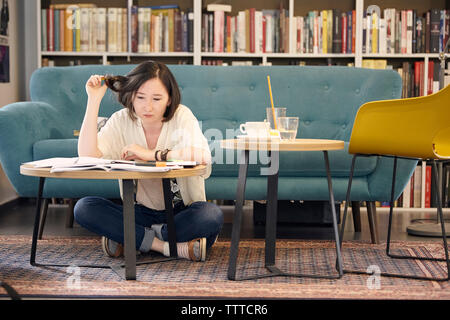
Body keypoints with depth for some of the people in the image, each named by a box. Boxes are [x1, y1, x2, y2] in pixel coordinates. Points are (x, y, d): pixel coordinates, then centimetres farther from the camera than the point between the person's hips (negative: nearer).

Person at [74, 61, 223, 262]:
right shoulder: (121, 121, -4)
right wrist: (94, 99, -19)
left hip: (182, 212, -2)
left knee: (212, 215, -35)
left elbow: (203, 156, -31)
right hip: (141, 212, 2)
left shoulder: (182, 117, -11)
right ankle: (168, 246, -22)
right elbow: (87, 155, -20)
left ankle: (130, 240, -19)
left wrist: (152, 154, -29)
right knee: (83, 208, -22)